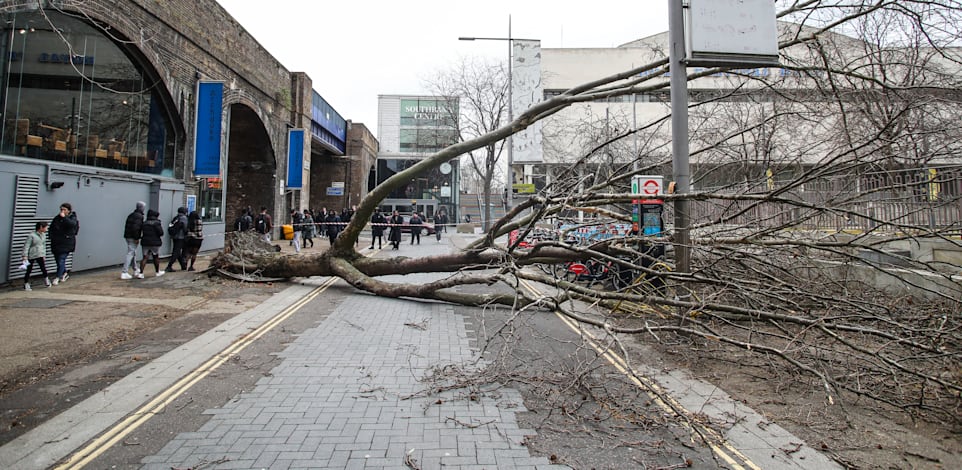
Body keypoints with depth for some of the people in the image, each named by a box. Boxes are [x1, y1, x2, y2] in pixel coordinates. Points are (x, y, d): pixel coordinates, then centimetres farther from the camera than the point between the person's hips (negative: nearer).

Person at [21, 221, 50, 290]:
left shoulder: (43, 235, 7)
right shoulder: (31, 235, -13)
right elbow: (26, 246, -14)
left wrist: (43, 254, 18)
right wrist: (25, 256, -17)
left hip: (40, 255, 5)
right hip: (31, 256, -5)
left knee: (43, 268, -1)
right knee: (29, 270, 3)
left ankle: (46, 282, 14)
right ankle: (26, 285, 13)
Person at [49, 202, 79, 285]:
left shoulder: (73, 218, -3)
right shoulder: (57, 218, 11)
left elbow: (72, 224, -27)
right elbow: (51, 228, 21)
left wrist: (64, 217, -23)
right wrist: (51, 236, 6)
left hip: (66, 244, -6)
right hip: (56, 243, 6)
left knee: (61, 260, -11)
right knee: (58, 260, 13)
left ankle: (58, 277, -6)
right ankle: (64, 273, 31)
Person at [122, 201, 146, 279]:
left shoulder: (131, 215, 15)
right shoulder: (139, 216, -13)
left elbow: (127, 226, 16)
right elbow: (136, 227, -23)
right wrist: (137, 238, -19)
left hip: (127, 236, 9)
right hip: (133, 238, -9)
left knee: (133, 253, 19)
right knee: (130, 254, -7)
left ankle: (136, 271, 31)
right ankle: (124, 272, -10)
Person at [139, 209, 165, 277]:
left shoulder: (144, 223, 9)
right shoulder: (157, 223, -8)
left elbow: (140, 232, 7)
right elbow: (161, 233, -13)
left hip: (145, 242, 4)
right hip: (154, 242, -4)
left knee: (145, 257, 2)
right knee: (156, 257, 13)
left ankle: (141, 273, -10)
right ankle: (157, 272, 25)